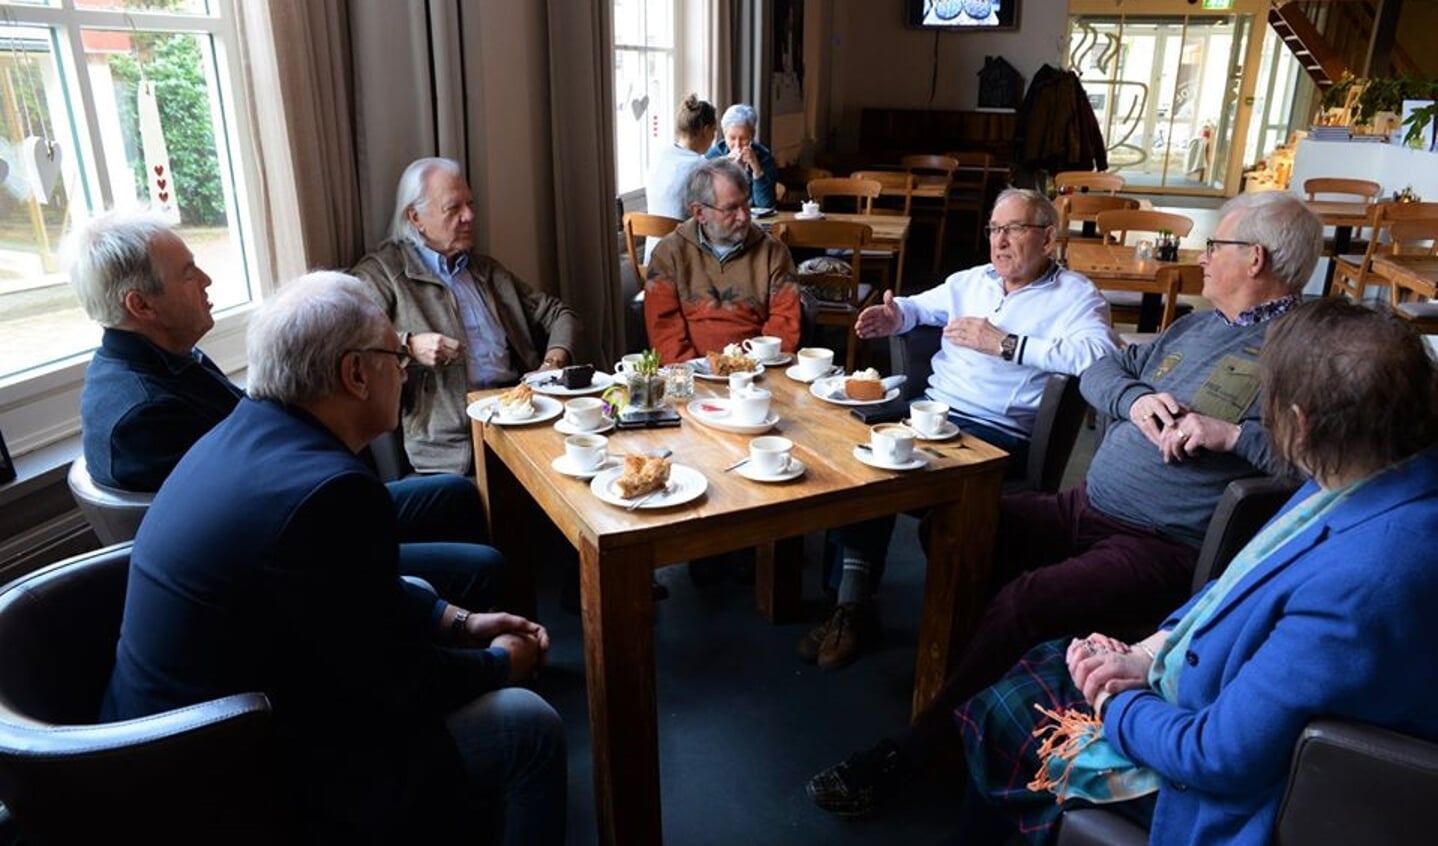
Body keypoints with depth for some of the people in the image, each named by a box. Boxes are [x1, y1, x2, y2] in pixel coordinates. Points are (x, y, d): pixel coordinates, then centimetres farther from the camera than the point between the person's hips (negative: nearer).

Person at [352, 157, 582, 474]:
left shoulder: (486, 269, 26)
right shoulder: (381, 272, 8)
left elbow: (558, 314, 27)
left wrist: (554, 361, 7)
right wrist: (407, 345, -20)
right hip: (452, 441, -6)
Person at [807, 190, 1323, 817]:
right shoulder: (1199, 325, 20)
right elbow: (1099, 371, 19)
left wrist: (1232, 433, -23)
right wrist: (1136, 398, -2)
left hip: (1160, 548, -9)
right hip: (1085, 507, 9)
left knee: (1023, 601, -28)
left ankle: (911, 752, -13)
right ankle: (955, 667, 13)